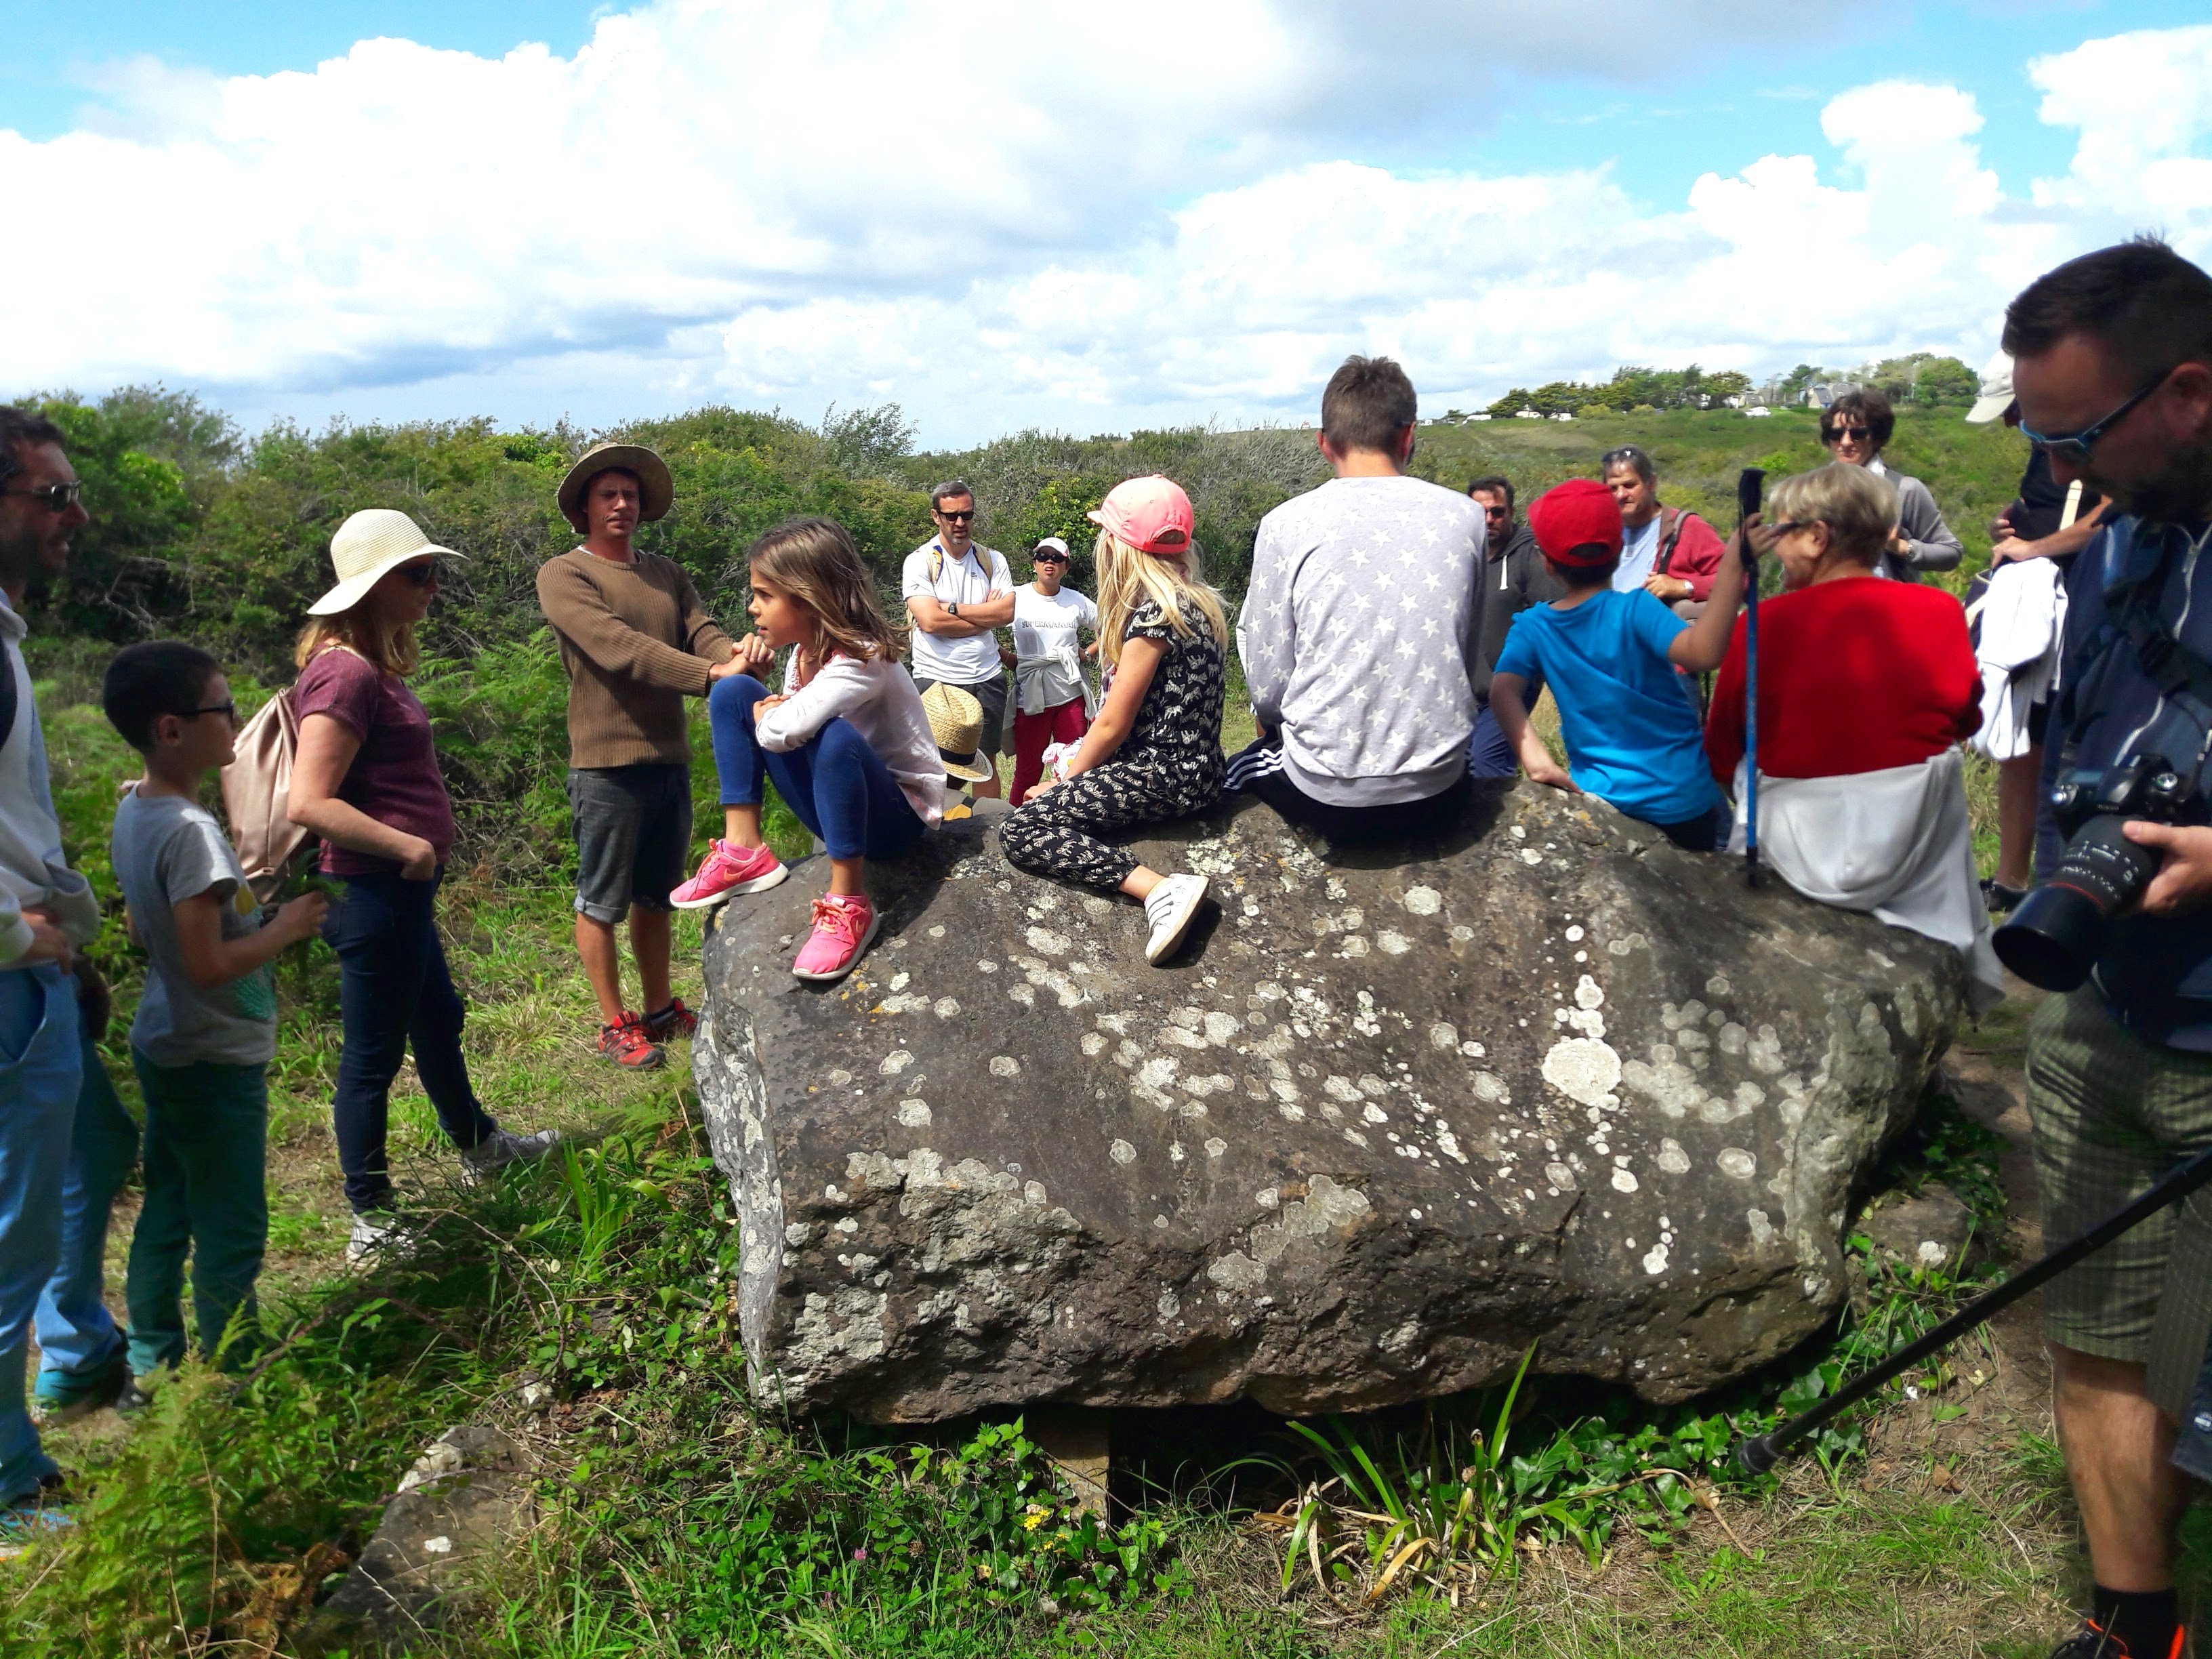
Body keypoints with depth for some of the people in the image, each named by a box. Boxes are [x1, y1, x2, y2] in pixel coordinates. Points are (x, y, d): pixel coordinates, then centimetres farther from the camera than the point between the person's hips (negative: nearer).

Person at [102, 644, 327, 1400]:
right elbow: (209, 965, -27)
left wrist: (251, 913, 11)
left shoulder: (133, 810, 3)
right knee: (232, 1231, 5)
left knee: (167, 1209, 20)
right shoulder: (190, 832, -26)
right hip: (216, 1062, -9)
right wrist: (284, 928, -12)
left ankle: (150, 1365, 34)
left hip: (164, 1047, 9)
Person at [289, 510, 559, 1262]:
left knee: (439, 1020, 26)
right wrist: (407, 847, -20)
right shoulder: (347, 673, -21)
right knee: (373, 1055, 3)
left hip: (401, 891, 11)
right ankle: (371, 1224, 17)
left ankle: (481, 1147, 47)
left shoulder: (371, 664, 11)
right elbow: (309, 803, -27)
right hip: (374, 893, -11)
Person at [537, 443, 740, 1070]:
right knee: (602, 902, 6)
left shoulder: (666, 574, 14)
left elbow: (704, 632, -2)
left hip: (670, 759, 6)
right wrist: (710, 674, -32)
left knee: (655, 897, 18)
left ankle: (659, 1008, 31)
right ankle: (615, 1025, 18)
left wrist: (738, 656, -27)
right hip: (607, 766, -6)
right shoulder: (563, 575, -6)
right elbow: (618, 648, -21)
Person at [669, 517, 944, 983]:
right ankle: (745, 854, -4)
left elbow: (784, 730, -40)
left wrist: (765, 717, -18)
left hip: (900, 814, -8)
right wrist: (746, 669, -9)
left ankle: (849, 907, -30)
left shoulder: (862, 661, -26)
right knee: (732, 692, -1)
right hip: (836, 805, 8)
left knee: (833, 735, -41)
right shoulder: (802, 653, 1)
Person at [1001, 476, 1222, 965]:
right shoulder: (1196, 600, 10)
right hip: (1194, 766, 10)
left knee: (1020, 831, -15)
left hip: (1164, 776, -10)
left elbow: (1112, 725, -15)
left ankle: (1162, 889, -26)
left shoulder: (1153, 615, -18)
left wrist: (1065, 782, -2)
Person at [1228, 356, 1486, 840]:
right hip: (1438, 797, 3)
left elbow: (1267, 689, -6)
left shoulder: (1286, 525, -9)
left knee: (1242, 768, 30)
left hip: (1327, 800, -3)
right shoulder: (1466, 517, -1)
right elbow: (1468, 666, 8)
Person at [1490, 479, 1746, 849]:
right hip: (1681, 803, -3)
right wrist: (1733, 567, -37)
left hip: (1598, 797, 3)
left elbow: (1503, 690, -20)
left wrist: (1536, 759, -29)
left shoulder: (1532, 628, -5)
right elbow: (1703, 652, -33)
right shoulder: (1634, 610, -17)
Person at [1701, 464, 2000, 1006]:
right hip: (1919, 838, 3)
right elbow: (1966, 718, 10)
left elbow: (1720, 759, -4)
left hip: (1802, 849, -2)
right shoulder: (1942, 611, -4)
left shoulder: (1764, 624, -11)